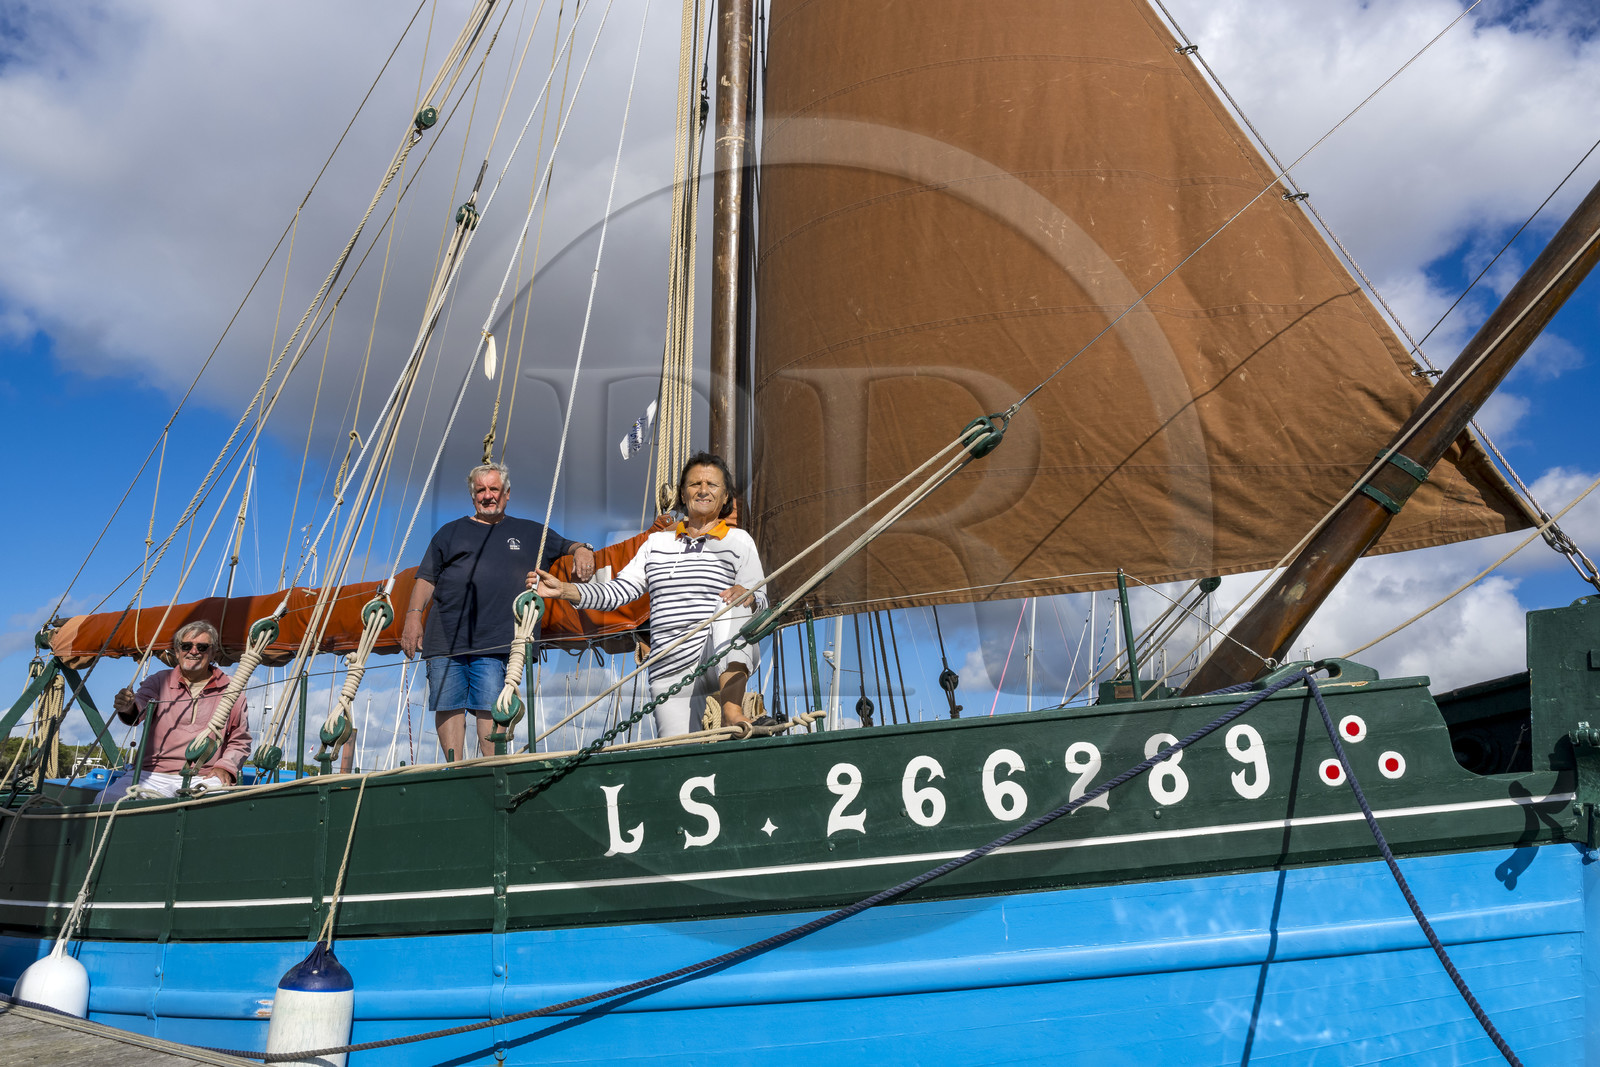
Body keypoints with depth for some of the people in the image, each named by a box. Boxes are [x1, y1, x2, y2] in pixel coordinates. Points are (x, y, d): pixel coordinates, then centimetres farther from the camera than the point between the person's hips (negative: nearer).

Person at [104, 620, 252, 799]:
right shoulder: (159, 681, 15)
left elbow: (241, 741, 18)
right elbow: (142, 705, -7)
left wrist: (225, 767, 0)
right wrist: (129, 708, -31)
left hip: (204, 778, -2)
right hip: (152, 776, 2)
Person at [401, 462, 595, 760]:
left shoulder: (529, 532, 19)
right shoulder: (450, 532, 18)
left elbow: (566, 546, 21)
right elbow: (426, 579, 15)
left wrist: (581, 550, -3)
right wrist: (414, 616, 2)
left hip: (495, 643, -1)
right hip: (444, 640, 2)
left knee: (489, 708, -9)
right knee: (448, 706, -2)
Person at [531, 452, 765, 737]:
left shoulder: (739, 540, 10)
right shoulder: (657, 542, 20)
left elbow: (760, 601, 1)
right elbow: (619, 591, 16)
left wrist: (747, 595, -24)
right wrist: (563, 589, 3)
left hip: (724, 660, -3)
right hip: (670, 673, 3)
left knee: (732, 604, -34)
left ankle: (732, 711, -42)